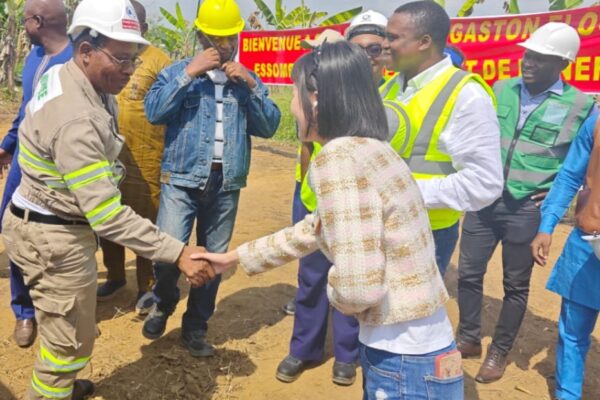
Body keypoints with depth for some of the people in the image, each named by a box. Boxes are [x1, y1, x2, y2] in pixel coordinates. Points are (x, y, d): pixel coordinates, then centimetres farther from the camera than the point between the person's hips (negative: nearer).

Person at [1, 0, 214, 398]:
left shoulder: (65, 75, -1)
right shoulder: (76, 119, -32)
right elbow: (107, 213, -36)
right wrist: (178, 253, -37)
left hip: (50, 224, 10)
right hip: (53, 237, -10)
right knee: (70, 339, 4)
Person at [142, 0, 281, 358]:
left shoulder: (247, 79, 11)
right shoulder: (179, 71, 4)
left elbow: (269, 126, 1)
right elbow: (154, 112, -12)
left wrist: (250, 84, -10)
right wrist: (190, 72, -15)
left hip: (226, 184, 3)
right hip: (182, 180, -2)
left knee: (214, 259, 8)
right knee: (169, 252, -11)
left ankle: (196, 328, 26)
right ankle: (164, 306, 21)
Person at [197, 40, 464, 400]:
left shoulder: (339, 158, -21)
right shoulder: (371, 150, 7)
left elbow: (357, 287, -28)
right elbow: (311, 232, 18)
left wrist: (334, 292, -5)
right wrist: (235, 257, 26)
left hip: (404, 367, -8)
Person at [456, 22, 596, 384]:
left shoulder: (580, 105, -6)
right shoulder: (502, 90, 3)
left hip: (528, 209, -3)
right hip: (484, 200, 3)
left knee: (516, 285, 10)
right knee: (469, 272, 10)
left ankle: (500, 352, 28)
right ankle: (469, 339, 31)